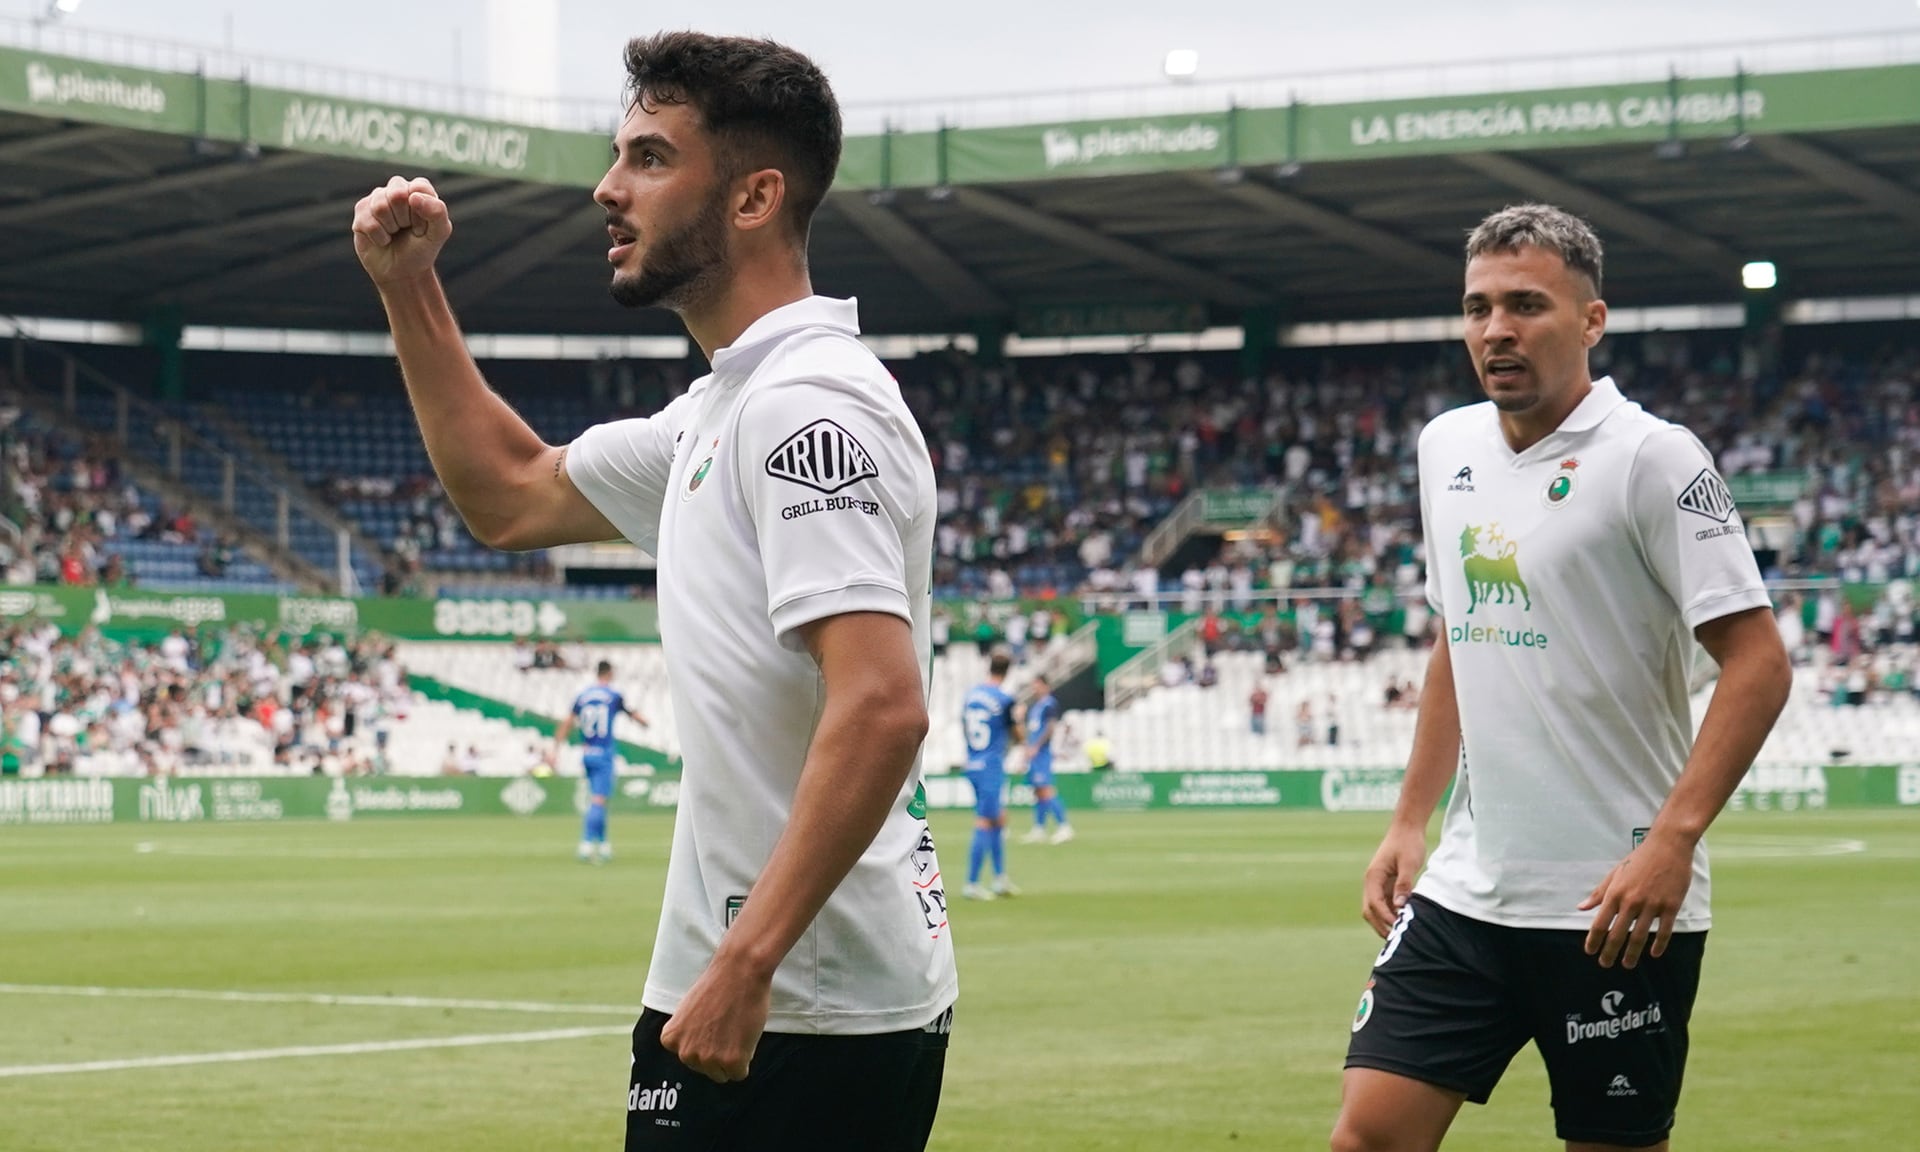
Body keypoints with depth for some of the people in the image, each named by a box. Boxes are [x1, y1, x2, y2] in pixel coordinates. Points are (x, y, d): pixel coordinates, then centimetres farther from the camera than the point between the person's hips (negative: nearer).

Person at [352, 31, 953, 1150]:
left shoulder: (811, 404, -16)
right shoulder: (721, 408, 16)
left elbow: (881, 711, -26)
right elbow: (514, 497, 31)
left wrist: (744, 964, -29)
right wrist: (409, 289, 23)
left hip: (801, 1014, -10)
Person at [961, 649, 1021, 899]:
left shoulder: (970, 694, 6)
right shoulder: (1004, 700, -13)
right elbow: (1017, 737, -3)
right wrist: (1017, 719, 15)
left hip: (972, 766, 7)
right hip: (992, 768, -7)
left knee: (999, 819, 17)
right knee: (984, 825, -4)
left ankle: (1000, 878, 21)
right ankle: (971, 884, -4)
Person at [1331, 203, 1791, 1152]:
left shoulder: (1651, 458, -10)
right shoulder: (1447, 447, 10)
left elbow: (1758, 663, -14)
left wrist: (1672, 839, -23)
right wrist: (1411, 823, 16)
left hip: (1615, 909, -6)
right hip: (1466, 888, 6)